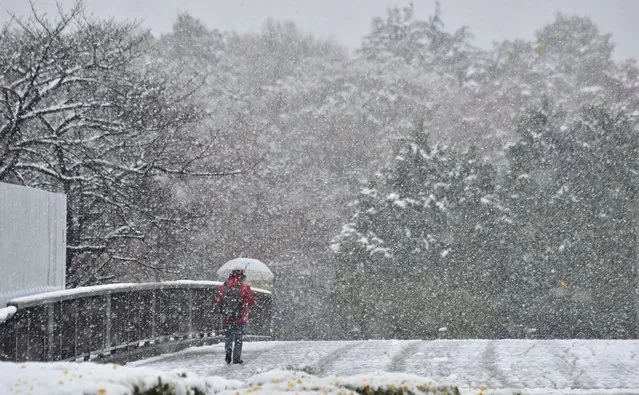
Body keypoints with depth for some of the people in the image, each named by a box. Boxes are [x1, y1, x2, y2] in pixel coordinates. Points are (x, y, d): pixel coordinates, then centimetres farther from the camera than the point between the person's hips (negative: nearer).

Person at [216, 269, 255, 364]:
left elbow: (218, 303, 5)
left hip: (227, 318, 2)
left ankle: (228, 349, -11)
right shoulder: (245, 287, -7)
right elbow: (251, 302, -2)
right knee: (238, 338, 9)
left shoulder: (223, 287, 2)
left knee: (228, 337, 15)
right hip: (240, 318, -2)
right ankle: (236, 358, 8)